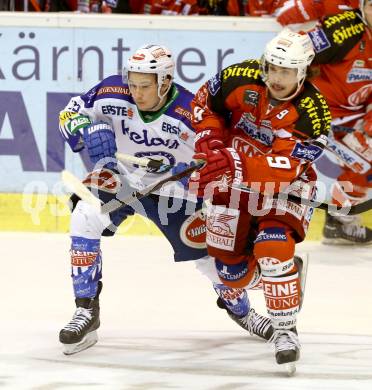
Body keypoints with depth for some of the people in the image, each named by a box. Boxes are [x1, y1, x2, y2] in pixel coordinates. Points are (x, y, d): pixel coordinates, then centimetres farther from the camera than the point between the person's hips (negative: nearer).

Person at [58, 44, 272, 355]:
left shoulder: (192, 114, -25)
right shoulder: (112, 94, -21)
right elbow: (71, 113, -8)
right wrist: (88, 131, -28)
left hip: (173, 188, 0)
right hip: (119, 180, 1)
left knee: (210, 249, 0)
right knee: (85, 217, -26)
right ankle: (86, 311, -17)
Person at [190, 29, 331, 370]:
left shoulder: (311, 112, -26)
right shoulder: (241, 78, -16)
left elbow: (285, 167, -33)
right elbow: (205, 102, 3)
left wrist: (238, 163, -45)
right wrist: (209, 139, -13)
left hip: (285, 185, -4)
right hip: (233, 181, 4)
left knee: (273, 246, -30)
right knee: (232, 272, 5)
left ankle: (286, 330, -13)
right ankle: (287, 271, 39)